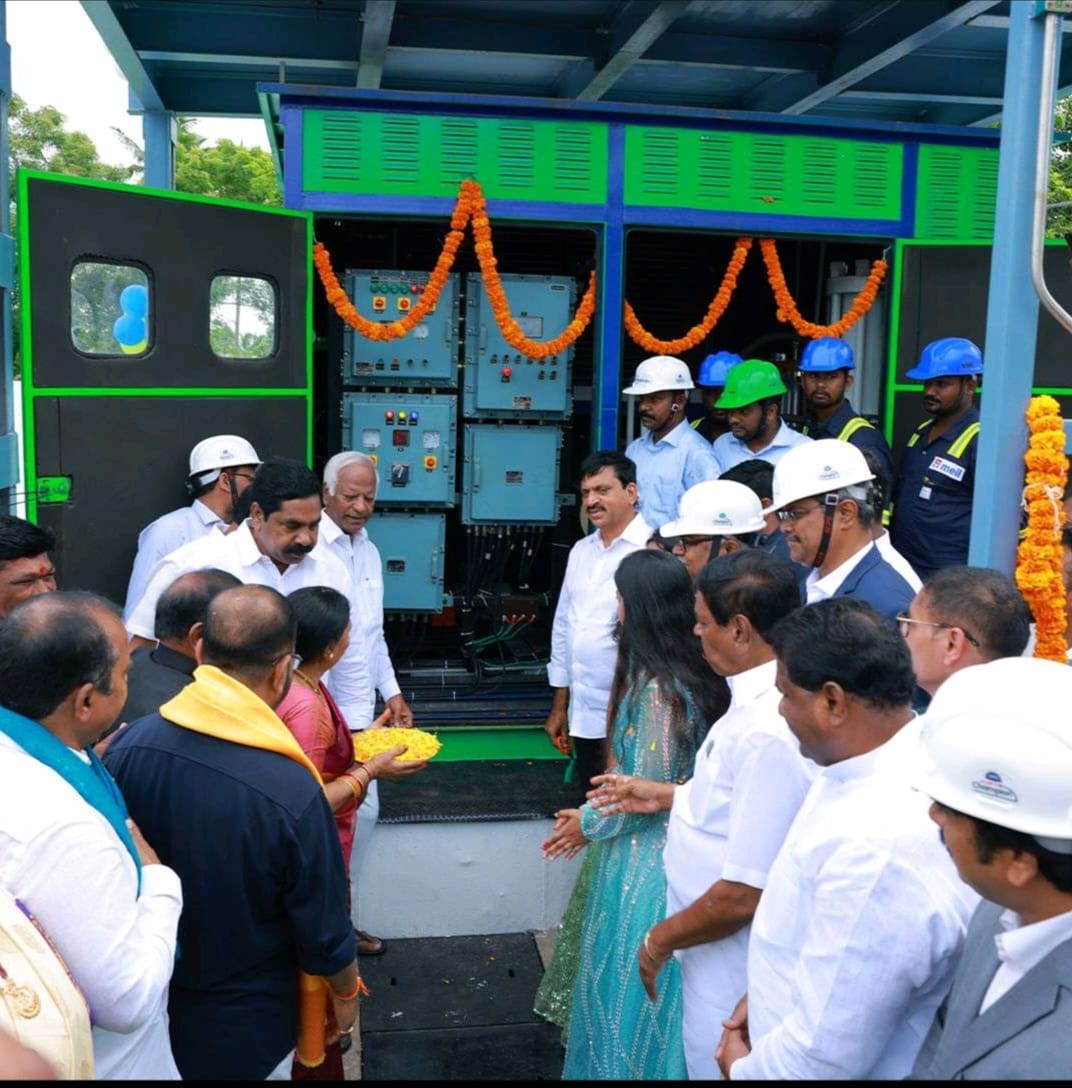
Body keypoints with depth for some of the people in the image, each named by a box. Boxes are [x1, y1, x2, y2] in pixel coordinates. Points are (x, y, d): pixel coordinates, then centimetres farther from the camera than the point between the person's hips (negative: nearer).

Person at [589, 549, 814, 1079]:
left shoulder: (769, 731, -32)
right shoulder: (765, 698, -2)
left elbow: (744, 893, -29)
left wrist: (661, 939, -14)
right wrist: (670, 796, 11)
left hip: (730, 970, -8)